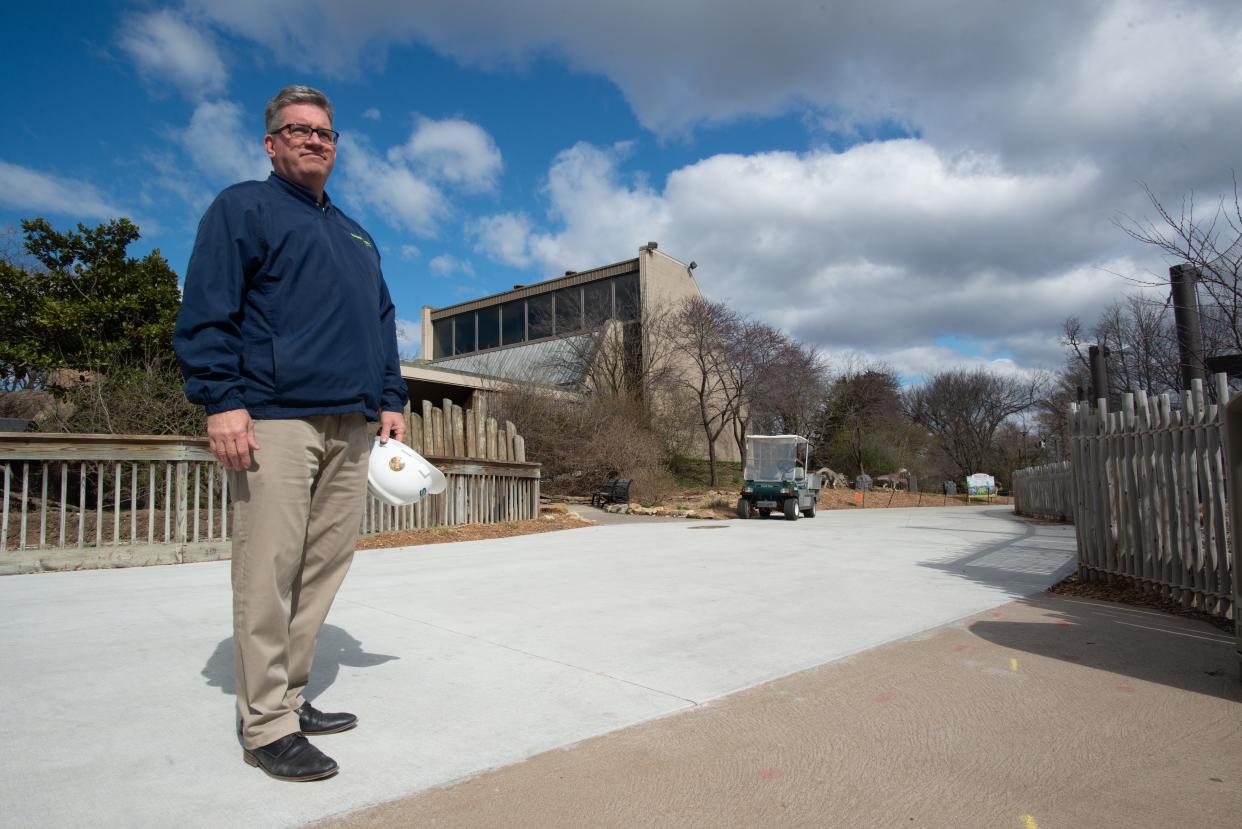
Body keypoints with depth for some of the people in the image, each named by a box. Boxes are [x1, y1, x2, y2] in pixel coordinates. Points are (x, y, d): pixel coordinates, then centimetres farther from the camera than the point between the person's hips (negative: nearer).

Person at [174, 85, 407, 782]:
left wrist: (391, 400, 15)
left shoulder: (357, 236, 27)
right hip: (275, 419, -6)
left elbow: (383, 325, 26)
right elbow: (206, 311, -4)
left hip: (351, 428, 7)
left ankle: (290, 697, 19)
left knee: (326, 566, 6)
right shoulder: (243, 207, 7)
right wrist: (221, 400, -14)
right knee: (269, 572, -6)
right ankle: (267, 725, 4)